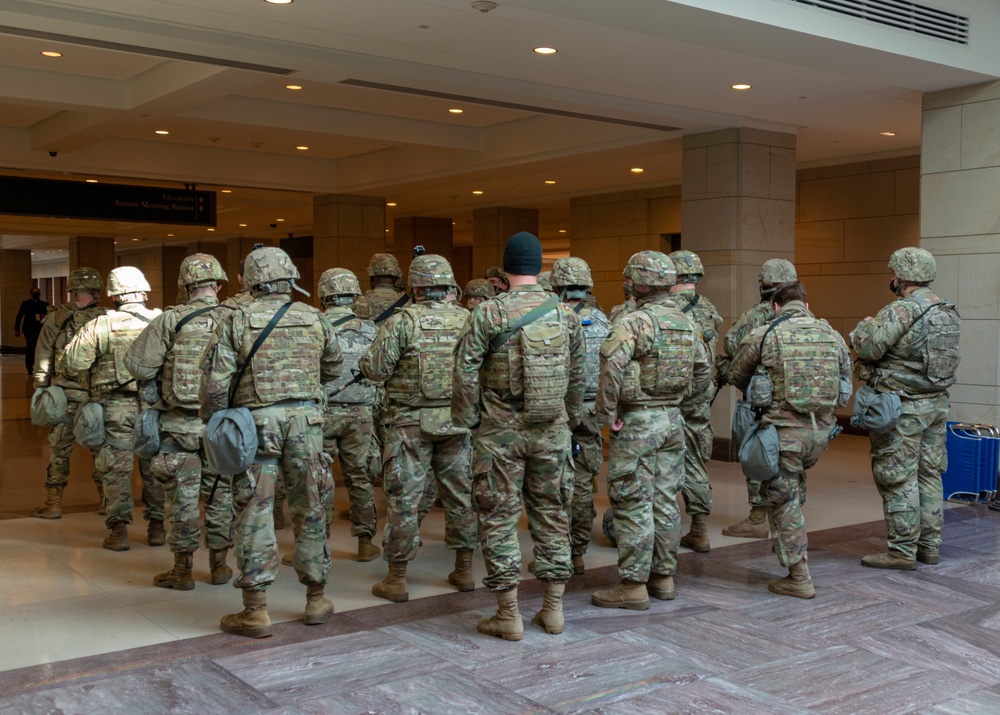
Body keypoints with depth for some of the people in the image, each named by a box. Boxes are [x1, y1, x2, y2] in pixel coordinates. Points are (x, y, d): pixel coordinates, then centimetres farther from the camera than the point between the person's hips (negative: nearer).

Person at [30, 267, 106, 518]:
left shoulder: (55, 320, -2)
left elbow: (42, 362, 1)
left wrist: (40, 393, 8)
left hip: (64, 394, -1)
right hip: (97, 394, 1)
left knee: (59, 451, 5)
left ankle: (53, 504, 10)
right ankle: (107, 500, 16)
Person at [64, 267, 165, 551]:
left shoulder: (101, 325, -9)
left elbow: (74, 361, -9)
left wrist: (77, 339, 10)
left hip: (115, 409, -2)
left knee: (116, 469, 6)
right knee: (154, 467, 12)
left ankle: (119, 530, 5)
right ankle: (156, 527, 17)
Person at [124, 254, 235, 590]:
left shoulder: (170, 320, -10)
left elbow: (137, 364, -9)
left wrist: (164, 369, 10)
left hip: (179, 425, -2)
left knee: (181, 496, 7)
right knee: (219, 494, 13)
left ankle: (182, 569, 15)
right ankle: (219, 565, 22)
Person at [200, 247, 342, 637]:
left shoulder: (236, 320, -3)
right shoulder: (314, 318, 5)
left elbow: (215, 381, -7)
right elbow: (333, 367, 20)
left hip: (257, 421, -2)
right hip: (306, 419, 2)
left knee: (255, 515, 3)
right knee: (310, 510, 12)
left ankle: (255, 611, 5)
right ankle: (316, 599, 23)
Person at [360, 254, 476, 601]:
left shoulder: (401, 322, -11)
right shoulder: (467, 320, 1)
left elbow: (376, 369, -11)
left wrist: (366, 360, 10)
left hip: (411, 422, -3)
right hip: (457, 419, 4)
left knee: (404, 497, 3)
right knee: (460, 493, 14)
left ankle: (396, 579, 9)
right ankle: (464, 570, 23)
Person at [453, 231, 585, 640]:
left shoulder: (489, 312, -9)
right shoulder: (565, 314, 4)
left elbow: (466, 371, -10)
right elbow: (577, 375, 10)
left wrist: (466, 419, 2)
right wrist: (570, 420, 21)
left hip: (501, 433, -3)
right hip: (551, 433, 4)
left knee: (499, 518, 5)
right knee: (551, 514, 13)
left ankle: (508, 616, 9)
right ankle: (553, 609, 19)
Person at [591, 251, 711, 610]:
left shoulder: (633, 322, -16)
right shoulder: (687, 324, 9)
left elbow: (612, 366, -29)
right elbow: (703, 372, 17)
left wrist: (607, 413, -19)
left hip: (637, 422, -7)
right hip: (673, 420, 7)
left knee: (633, 504, -2)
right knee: (665, 502, 13)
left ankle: (633, 585, 3)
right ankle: (663, 577, 21)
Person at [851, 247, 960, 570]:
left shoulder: (902, 310, -19)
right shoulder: (948, 311, 8)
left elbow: (869, 348, -23)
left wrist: (864, 327, -2)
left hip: (902, 407, -9)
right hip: (937, 403, 9)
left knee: (898, 479, -2)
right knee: (929, 474, 15)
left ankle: (902, 550, 3)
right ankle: (929, 544, 22)